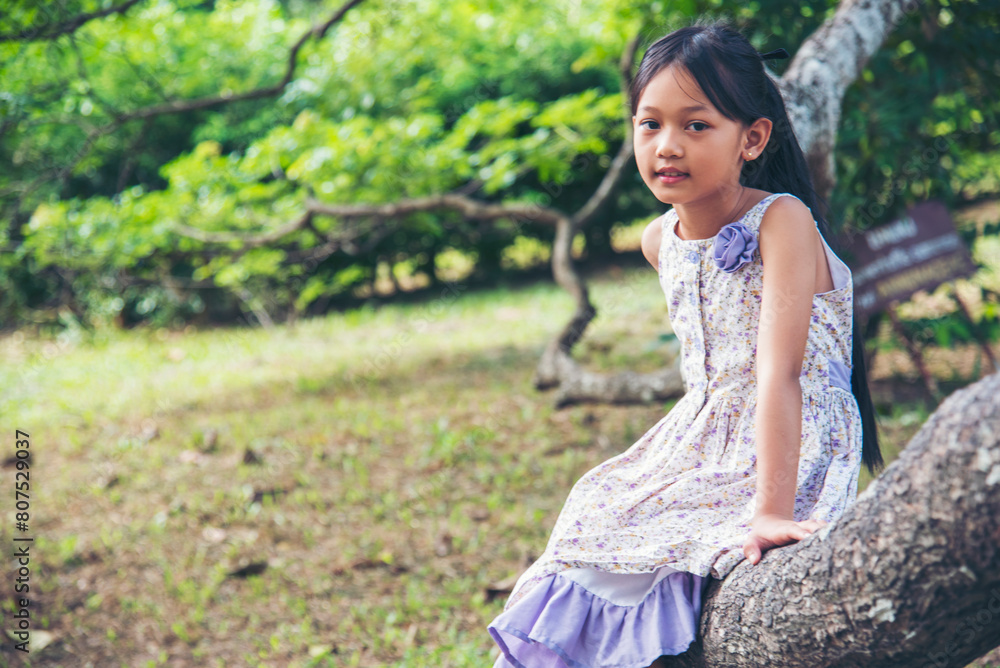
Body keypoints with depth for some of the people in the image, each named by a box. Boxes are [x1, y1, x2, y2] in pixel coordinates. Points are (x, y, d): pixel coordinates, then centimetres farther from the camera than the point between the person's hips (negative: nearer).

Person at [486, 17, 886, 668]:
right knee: (592, 540, -1)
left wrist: (772, 511, -33)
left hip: (788, 455, -7)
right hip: (698, 448, 7)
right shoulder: (659, 241, 4)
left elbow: (780, 371, -27)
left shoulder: (782, 221, -18)